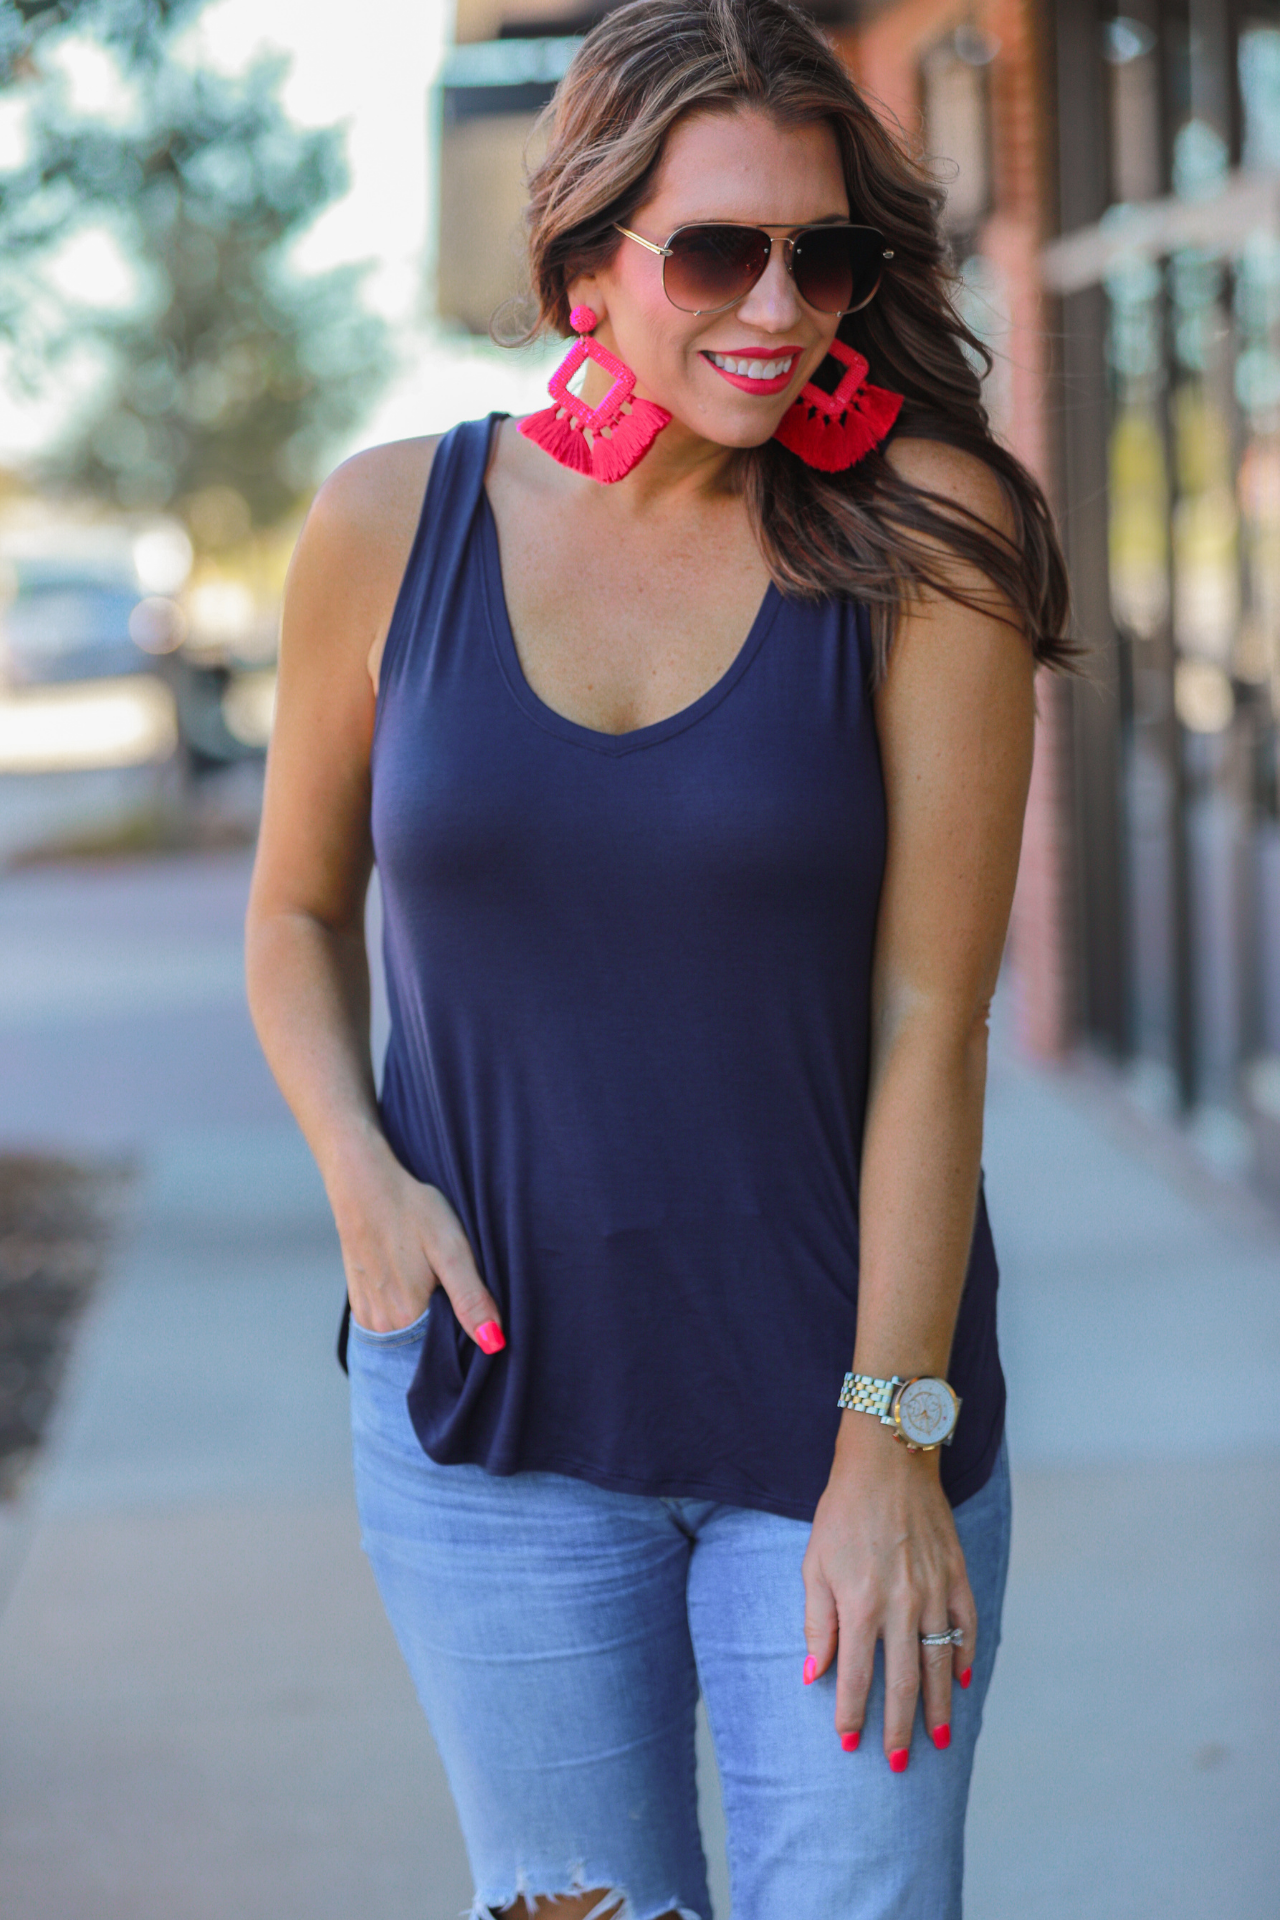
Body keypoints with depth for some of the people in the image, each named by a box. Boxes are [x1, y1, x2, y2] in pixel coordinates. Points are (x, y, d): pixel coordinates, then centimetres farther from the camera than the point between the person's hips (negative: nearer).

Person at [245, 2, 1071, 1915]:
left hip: (844, 1397, -1)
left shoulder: (924, 536, -9)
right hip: (493, 1400, 2)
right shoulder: (392, 524, -2)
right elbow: (299, 905, 12)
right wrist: (361, 1176, -5)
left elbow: (932, 1019, -11)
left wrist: (891, 1444, -13)